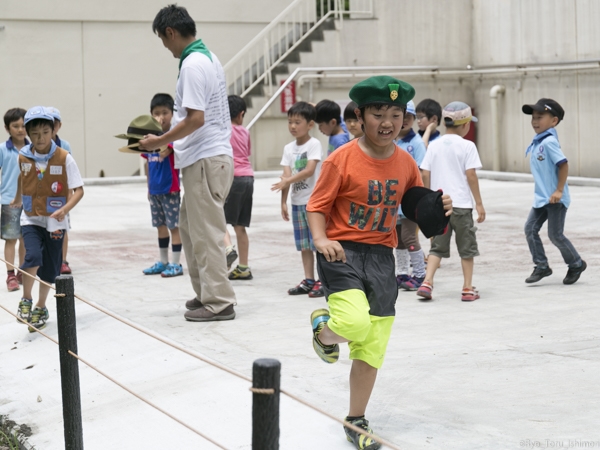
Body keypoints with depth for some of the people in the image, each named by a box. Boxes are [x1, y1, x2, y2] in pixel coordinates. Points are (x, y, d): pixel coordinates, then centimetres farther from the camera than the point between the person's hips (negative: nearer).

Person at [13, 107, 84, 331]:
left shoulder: (64, 158, -13)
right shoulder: (24, 156, -5)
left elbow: (78, 190, -13)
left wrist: (65, 209, -28)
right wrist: (18, 199, 29)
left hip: (55, 221, 0)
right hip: (31, 218, 0)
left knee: (49, 267, 9)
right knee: (33, 256, -22)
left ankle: (40, 307, 29)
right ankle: (26, 301, -2)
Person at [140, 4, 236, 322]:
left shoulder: (193, 64, -16)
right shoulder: (207, 57, 15)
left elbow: (196, 119, -22)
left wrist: (159, 142, -12)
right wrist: (168, 141, 16)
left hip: (206, 159, -10)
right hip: (206, 156, 10)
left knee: (205, 232, -4)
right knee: (189, 226, 16)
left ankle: (219, 302, 1)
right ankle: (205, 293, 23)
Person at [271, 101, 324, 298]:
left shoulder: (314, 144, -7)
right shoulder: (289, 148, 10)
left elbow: (309, 170, -19)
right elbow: (287, 174, 4)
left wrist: (287, 180, -27)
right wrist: (283, 202, -2)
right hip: (297, 201, 6)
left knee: (317, 241, -5)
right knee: (304, 245, 10)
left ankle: (322, 281, -2)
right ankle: (308, 280, 16)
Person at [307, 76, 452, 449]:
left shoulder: (406, 163, 4)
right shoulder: (342, 159, -11)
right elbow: (318, 205, -6)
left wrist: (438, 205, -2)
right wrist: (321, 238, -23)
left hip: (381, 256, 5)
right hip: (342, 251, -5)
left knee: (372, 347, 7)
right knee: (356, 322, -28)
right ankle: (324, 328, 11)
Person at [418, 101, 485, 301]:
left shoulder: (434, 145, 5)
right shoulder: (467, 146, -7)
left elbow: (425, 174, 3)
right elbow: (471, 175, -10)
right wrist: (479, 203, -5)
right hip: (461, 203, -3)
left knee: (437, 247, 11)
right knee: (467, 247, 9)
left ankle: (427, 282, -4)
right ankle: (468, 289, 11)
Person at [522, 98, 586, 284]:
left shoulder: (549, 142, -19)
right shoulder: (538, 142, 9)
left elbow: (563, 164, -24)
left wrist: (559, 190, -22)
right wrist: (541, 190, 17)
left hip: (555, 199, -9)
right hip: (541, 197, 9)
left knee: (555, 234, -1)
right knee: (530, 229, 4)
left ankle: (576, 264, 19)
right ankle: (541, 266, 12)